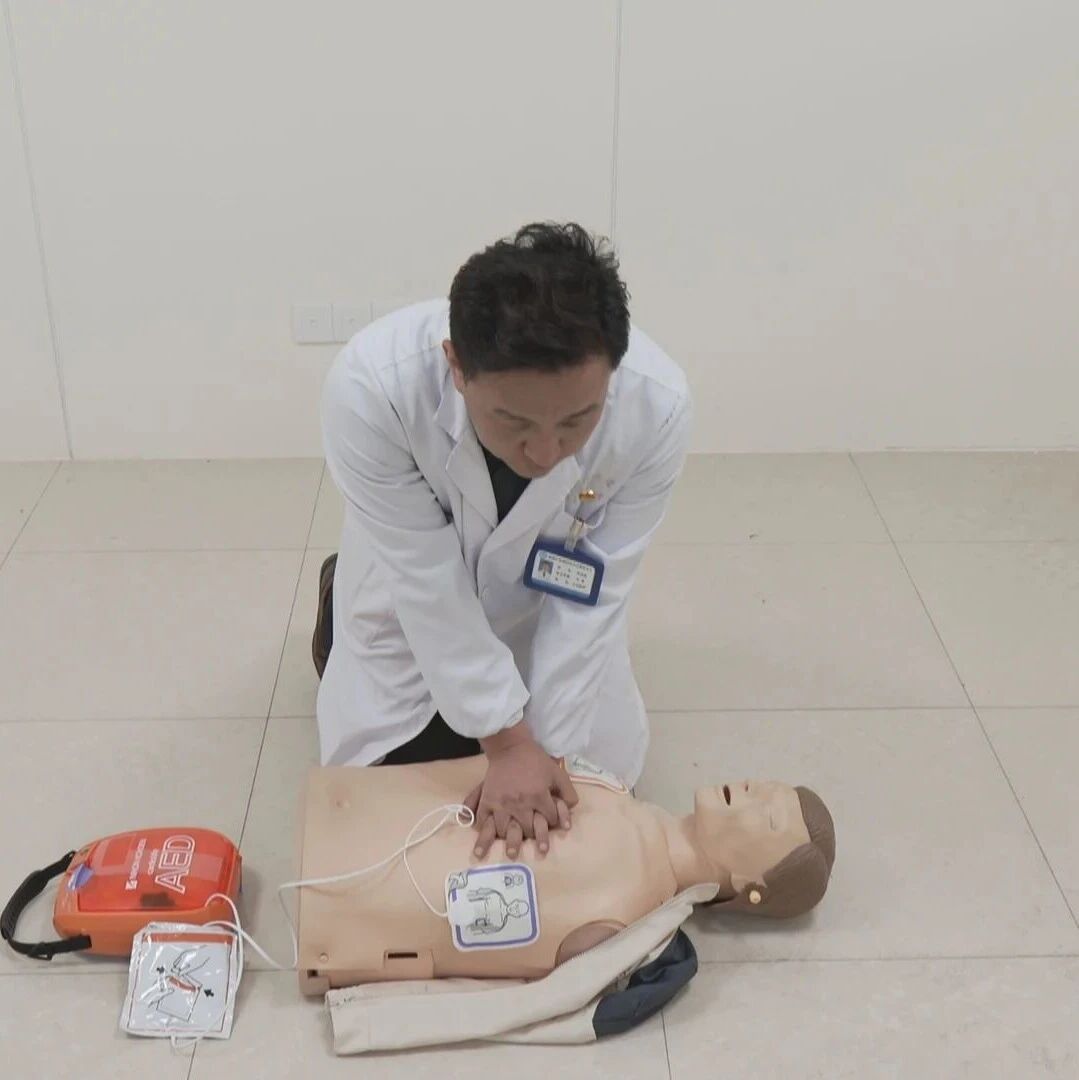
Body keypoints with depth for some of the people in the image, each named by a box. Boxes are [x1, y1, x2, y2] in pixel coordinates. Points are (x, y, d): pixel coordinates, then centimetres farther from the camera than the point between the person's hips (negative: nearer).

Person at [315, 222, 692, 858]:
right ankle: (340, 598, 31)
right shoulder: (372, 385, -41)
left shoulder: (657, 407, -37)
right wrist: (509, 742, -27)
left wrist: (545, 750, -23)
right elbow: (430, 582, -31)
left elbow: (591, 594, -25)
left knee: (605, 763, 8)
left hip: (541, 601, 1)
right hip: (414, 596, -1)